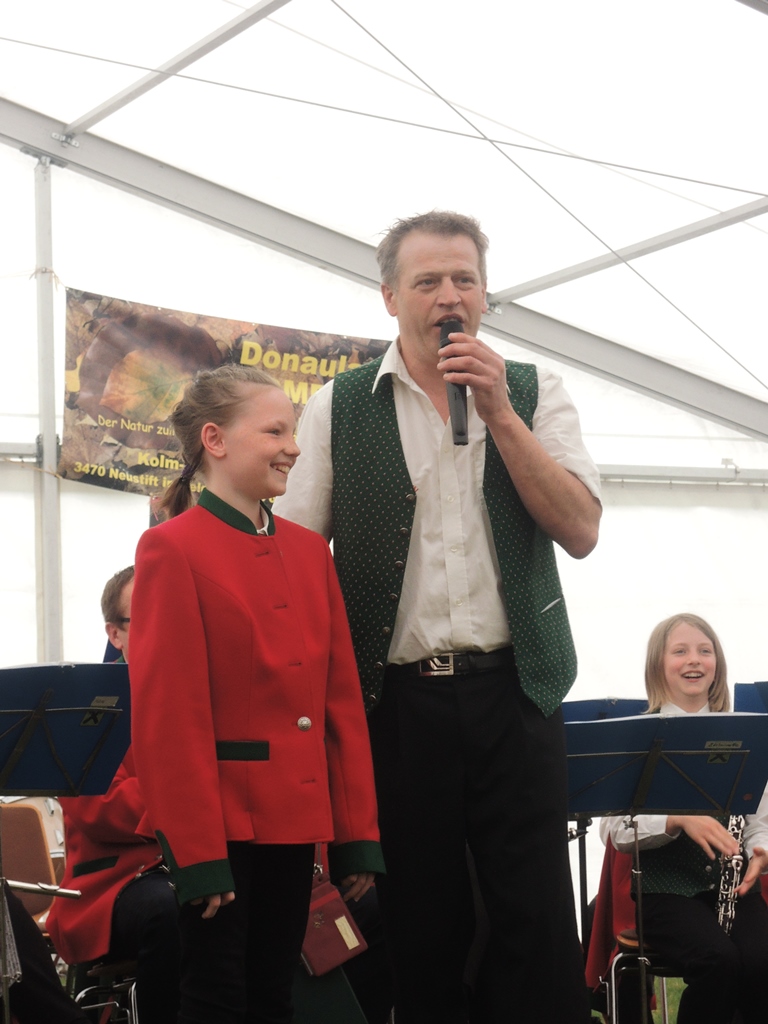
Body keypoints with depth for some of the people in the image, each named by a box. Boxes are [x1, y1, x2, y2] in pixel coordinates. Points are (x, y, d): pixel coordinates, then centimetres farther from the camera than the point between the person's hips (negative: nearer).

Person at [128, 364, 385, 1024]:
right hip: (221, 820, -6)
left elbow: (342, 698, 10)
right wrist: (197, 854, -15)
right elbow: (168, 713, -13)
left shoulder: (310, 552, 11)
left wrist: (358, 835, 7)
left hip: (296, 818, 6)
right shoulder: (172, 549, -9)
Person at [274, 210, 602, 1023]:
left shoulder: (532, 393, 7)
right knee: (421, 931, 6)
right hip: (395, 701, 0)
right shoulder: (339, 408, 5)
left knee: (539, 923, -1)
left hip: (514, 690, 1)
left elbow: (580, 530, -4)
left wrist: (498, 411, -11)